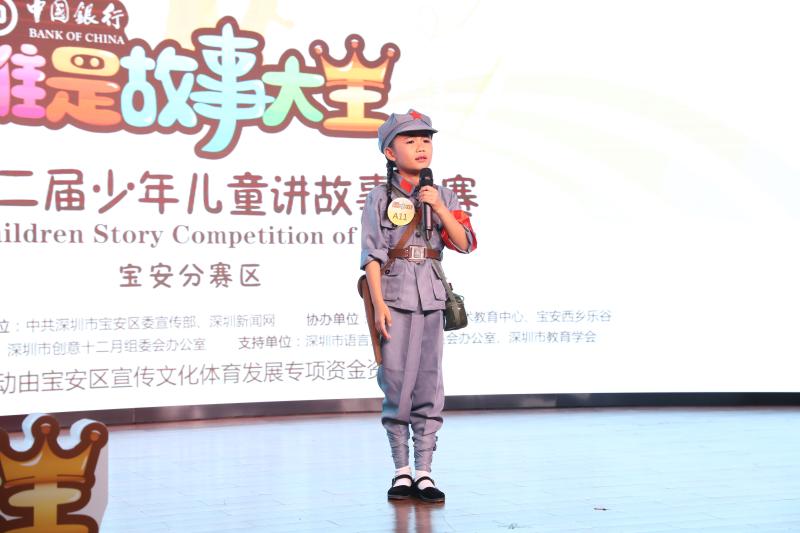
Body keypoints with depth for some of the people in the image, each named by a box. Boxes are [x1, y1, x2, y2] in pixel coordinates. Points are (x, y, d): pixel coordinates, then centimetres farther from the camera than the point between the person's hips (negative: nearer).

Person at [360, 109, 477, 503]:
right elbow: (372, 254, -5)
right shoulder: (380, 198, 0)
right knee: (396, 383, -1)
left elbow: (465, 244, 1)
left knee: (429, 385, 3)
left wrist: (440, 209, -11)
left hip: (431, 297, 3)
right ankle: (401, 473, 9)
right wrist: (378, 303, -13)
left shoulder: (443, 196, 10)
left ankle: (424, 473, 8)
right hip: (394, 296, -3)